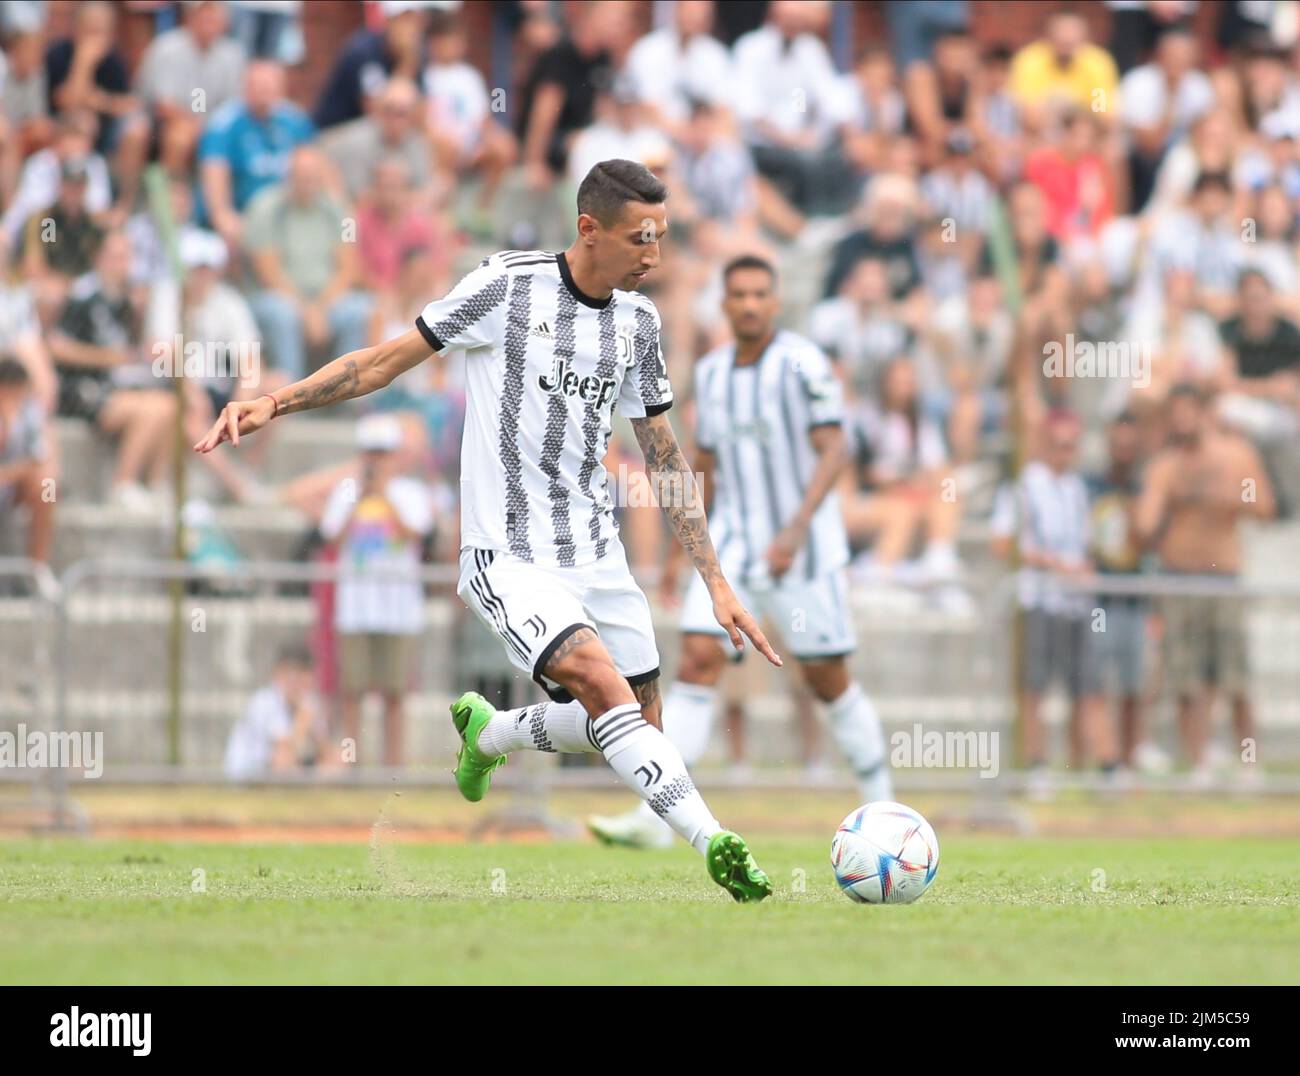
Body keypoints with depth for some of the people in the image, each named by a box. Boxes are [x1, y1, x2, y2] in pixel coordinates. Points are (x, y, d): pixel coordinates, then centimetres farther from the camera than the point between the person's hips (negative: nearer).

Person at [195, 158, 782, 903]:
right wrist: (275, 402, -16)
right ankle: (714, 842, -30)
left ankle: (488, 732, 35)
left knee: (638, 723, 9)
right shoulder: (510, 285, -10)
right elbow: (387, 360, -4)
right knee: (600, 680, -27)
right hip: (507, 555, -6)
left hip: (596, 555, 6)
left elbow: (665, 456, 15)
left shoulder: (638, 319, 7)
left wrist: (718, 584, 11)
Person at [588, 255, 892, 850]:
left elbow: (833, 450, -17)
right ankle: (654, 817, -15)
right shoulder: (711, 372, 7)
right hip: (733, 540, 4)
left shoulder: (803, 364, -12)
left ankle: (882, 804, 23)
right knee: (698, 658, -10)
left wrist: (796, 529, -28)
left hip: (804, 547, -4)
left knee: (827, 679, 3)